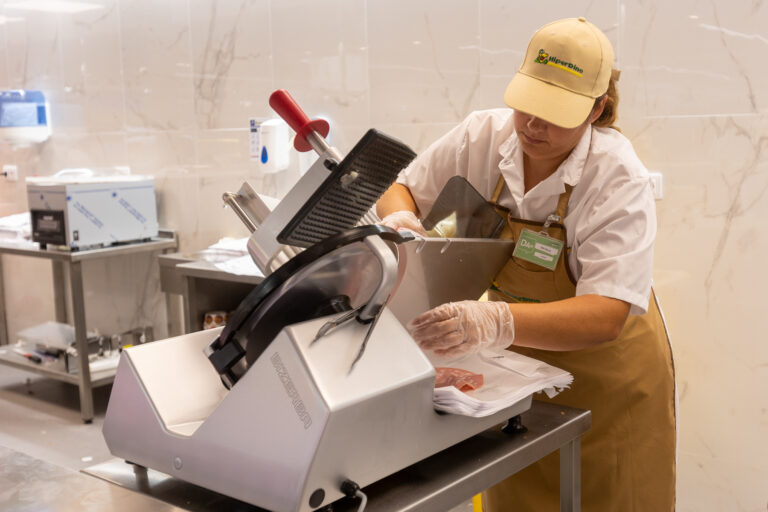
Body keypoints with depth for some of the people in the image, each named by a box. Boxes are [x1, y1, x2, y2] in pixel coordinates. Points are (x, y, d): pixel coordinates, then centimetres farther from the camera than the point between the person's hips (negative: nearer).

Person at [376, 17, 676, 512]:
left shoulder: (619, 178, -25)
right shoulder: (483, 136, -13)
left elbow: (606, 317, -34)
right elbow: (402, 189, 3)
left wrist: (496, 321, -50)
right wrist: (399, 219, -22)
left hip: (606, 379, -3)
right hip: (518, 362, 4)